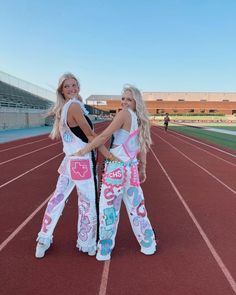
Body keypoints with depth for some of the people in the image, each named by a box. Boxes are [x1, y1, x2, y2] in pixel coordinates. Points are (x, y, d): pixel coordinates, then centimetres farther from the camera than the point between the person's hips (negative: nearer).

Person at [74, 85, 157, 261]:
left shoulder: (125, 114, -11)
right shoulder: (141, 120, 11)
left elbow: (104, 136, -15)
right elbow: (142, 146, 14)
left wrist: (84, 150, -7)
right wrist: (142, 168, 21)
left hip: (116, 168, -7)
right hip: (132, 169, 7)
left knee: (108, 208, 6)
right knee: (136, 207, 17)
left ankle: (104, 250, 19)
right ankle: (148, 245, 31)